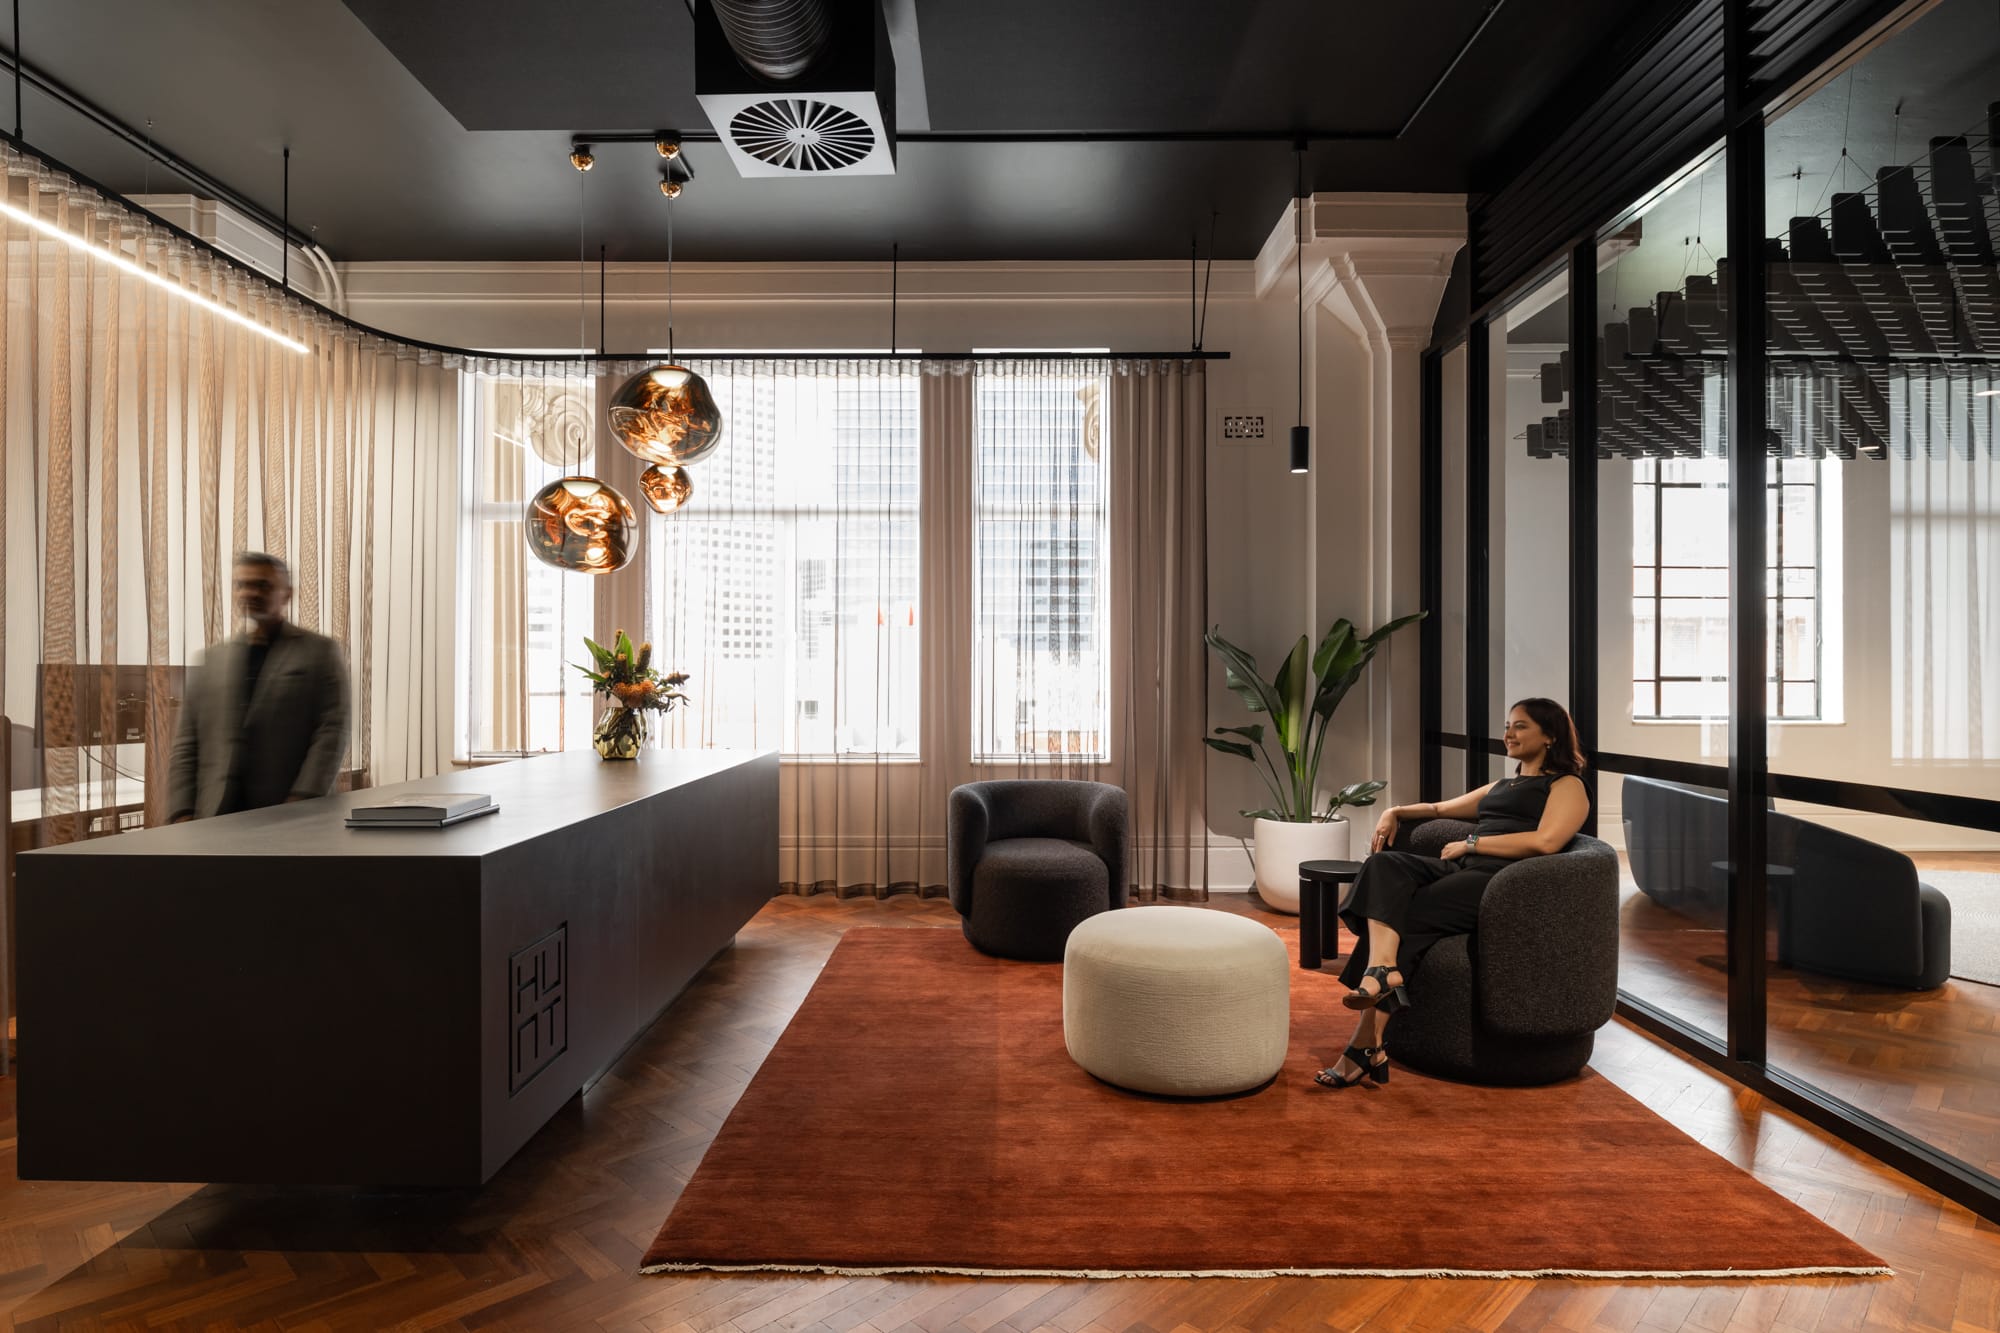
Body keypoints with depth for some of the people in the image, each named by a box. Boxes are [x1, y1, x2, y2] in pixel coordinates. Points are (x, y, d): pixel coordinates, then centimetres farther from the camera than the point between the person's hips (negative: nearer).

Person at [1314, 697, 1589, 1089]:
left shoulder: (1567, 785, 9)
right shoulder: (1501, 786, 34)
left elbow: (1544, 842, -10)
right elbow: (1440, 808, 41)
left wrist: (1471, 843, -7)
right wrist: (1395, 811, 23)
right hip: (1462, 870, 7)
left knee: (1405, 915, -26)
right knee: (1384, 865, -25)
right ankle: (1383, 969, -43)